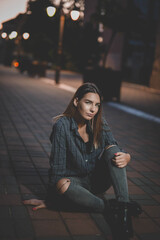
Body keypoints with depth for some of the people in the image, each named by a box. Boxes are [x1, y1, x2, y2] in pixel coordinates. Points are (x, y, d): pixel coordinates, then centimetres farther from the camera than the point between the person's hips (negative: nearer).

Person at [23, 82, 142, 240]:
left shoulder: (99, 123, -4)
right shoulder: (62, 125, -16)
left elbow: (117, 152, 0)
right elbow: (57, 165, -15)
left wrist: (126, 157, -25)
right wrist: (49, 200, -13)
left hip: (99, 179, 4)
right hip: (77, 181, -3)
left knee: (112, 149, -22)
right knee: (63, 185, -37)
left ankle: (124, 207, -33)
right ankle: (111, 208, -27)